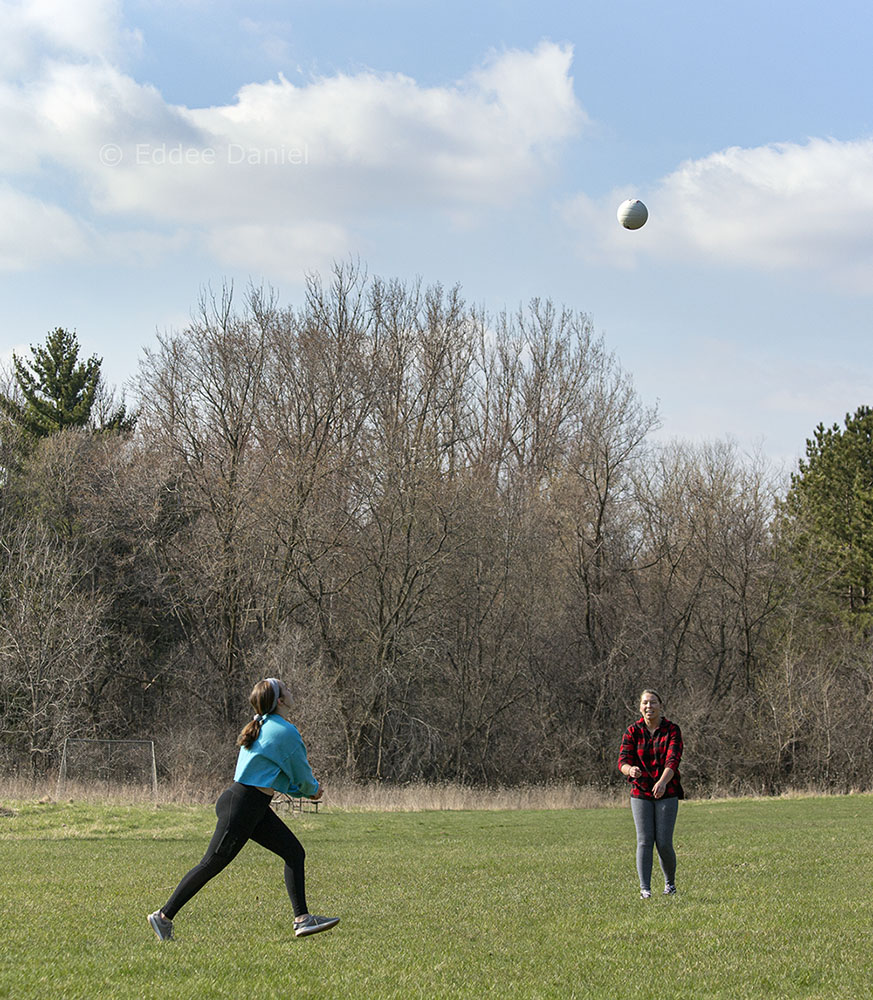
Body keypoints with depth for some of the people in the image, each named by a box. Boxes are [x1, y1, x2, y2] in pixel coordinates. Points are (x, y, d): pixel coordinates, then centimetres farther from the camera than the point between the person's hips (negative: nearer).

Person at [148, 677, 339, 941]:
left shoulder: (261, 727, 13)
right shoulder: (286, 732, -16)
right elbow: (303, 778, -5)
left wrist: (305, 791, 19)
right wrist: (313, 789, 17)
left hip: (256, 809, 10)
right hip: (242, 807, -10)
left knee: (294, 852, 7)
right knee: (212, 864, -3)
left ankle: (302, 919, 6)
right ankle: (164, 916, 5)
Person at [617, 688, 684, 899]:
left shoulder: (672, 730, -4)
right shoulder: (632, 732, 0)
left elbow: (673, 760, -18)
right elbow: (623, 761, -10)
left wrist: (663, 781, -37)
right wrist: (630, 770, -35)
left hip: (666, 793, -1)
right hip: (640, 793, 1)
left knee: (664, 842, -3)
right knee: (644, 840, -7)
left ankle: (670, 882, 22)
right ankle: (645, 888, -6)